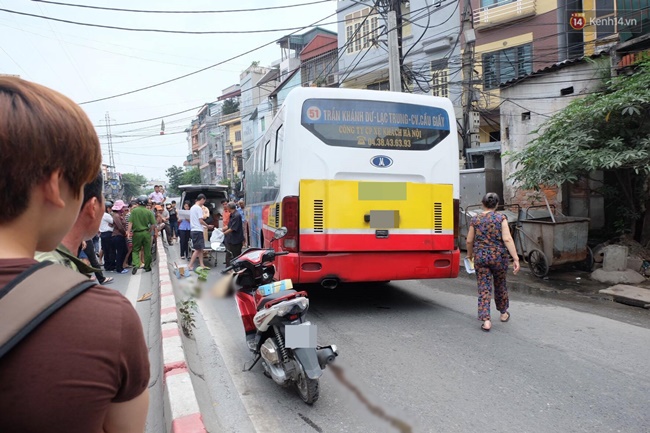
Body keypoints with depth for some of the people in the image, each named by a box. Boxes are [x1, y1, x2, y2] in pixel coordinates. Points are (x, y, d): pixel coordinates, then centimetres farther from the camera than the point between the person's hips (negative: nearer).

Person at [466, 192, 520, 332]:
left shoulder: (475, 220, 0)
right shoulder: (501, 218, -5)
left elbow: (469, 241, 4)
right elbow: (507, 239, -14)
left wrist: (470, 254, 22)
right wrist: (516, 258, -13)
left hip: (480, 258, 0)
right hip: (499, 257, 0)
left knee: (484, 289, 3)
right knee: (500, 285, 20)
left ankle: (486, 320, -6)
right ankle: (503, 313, 38)